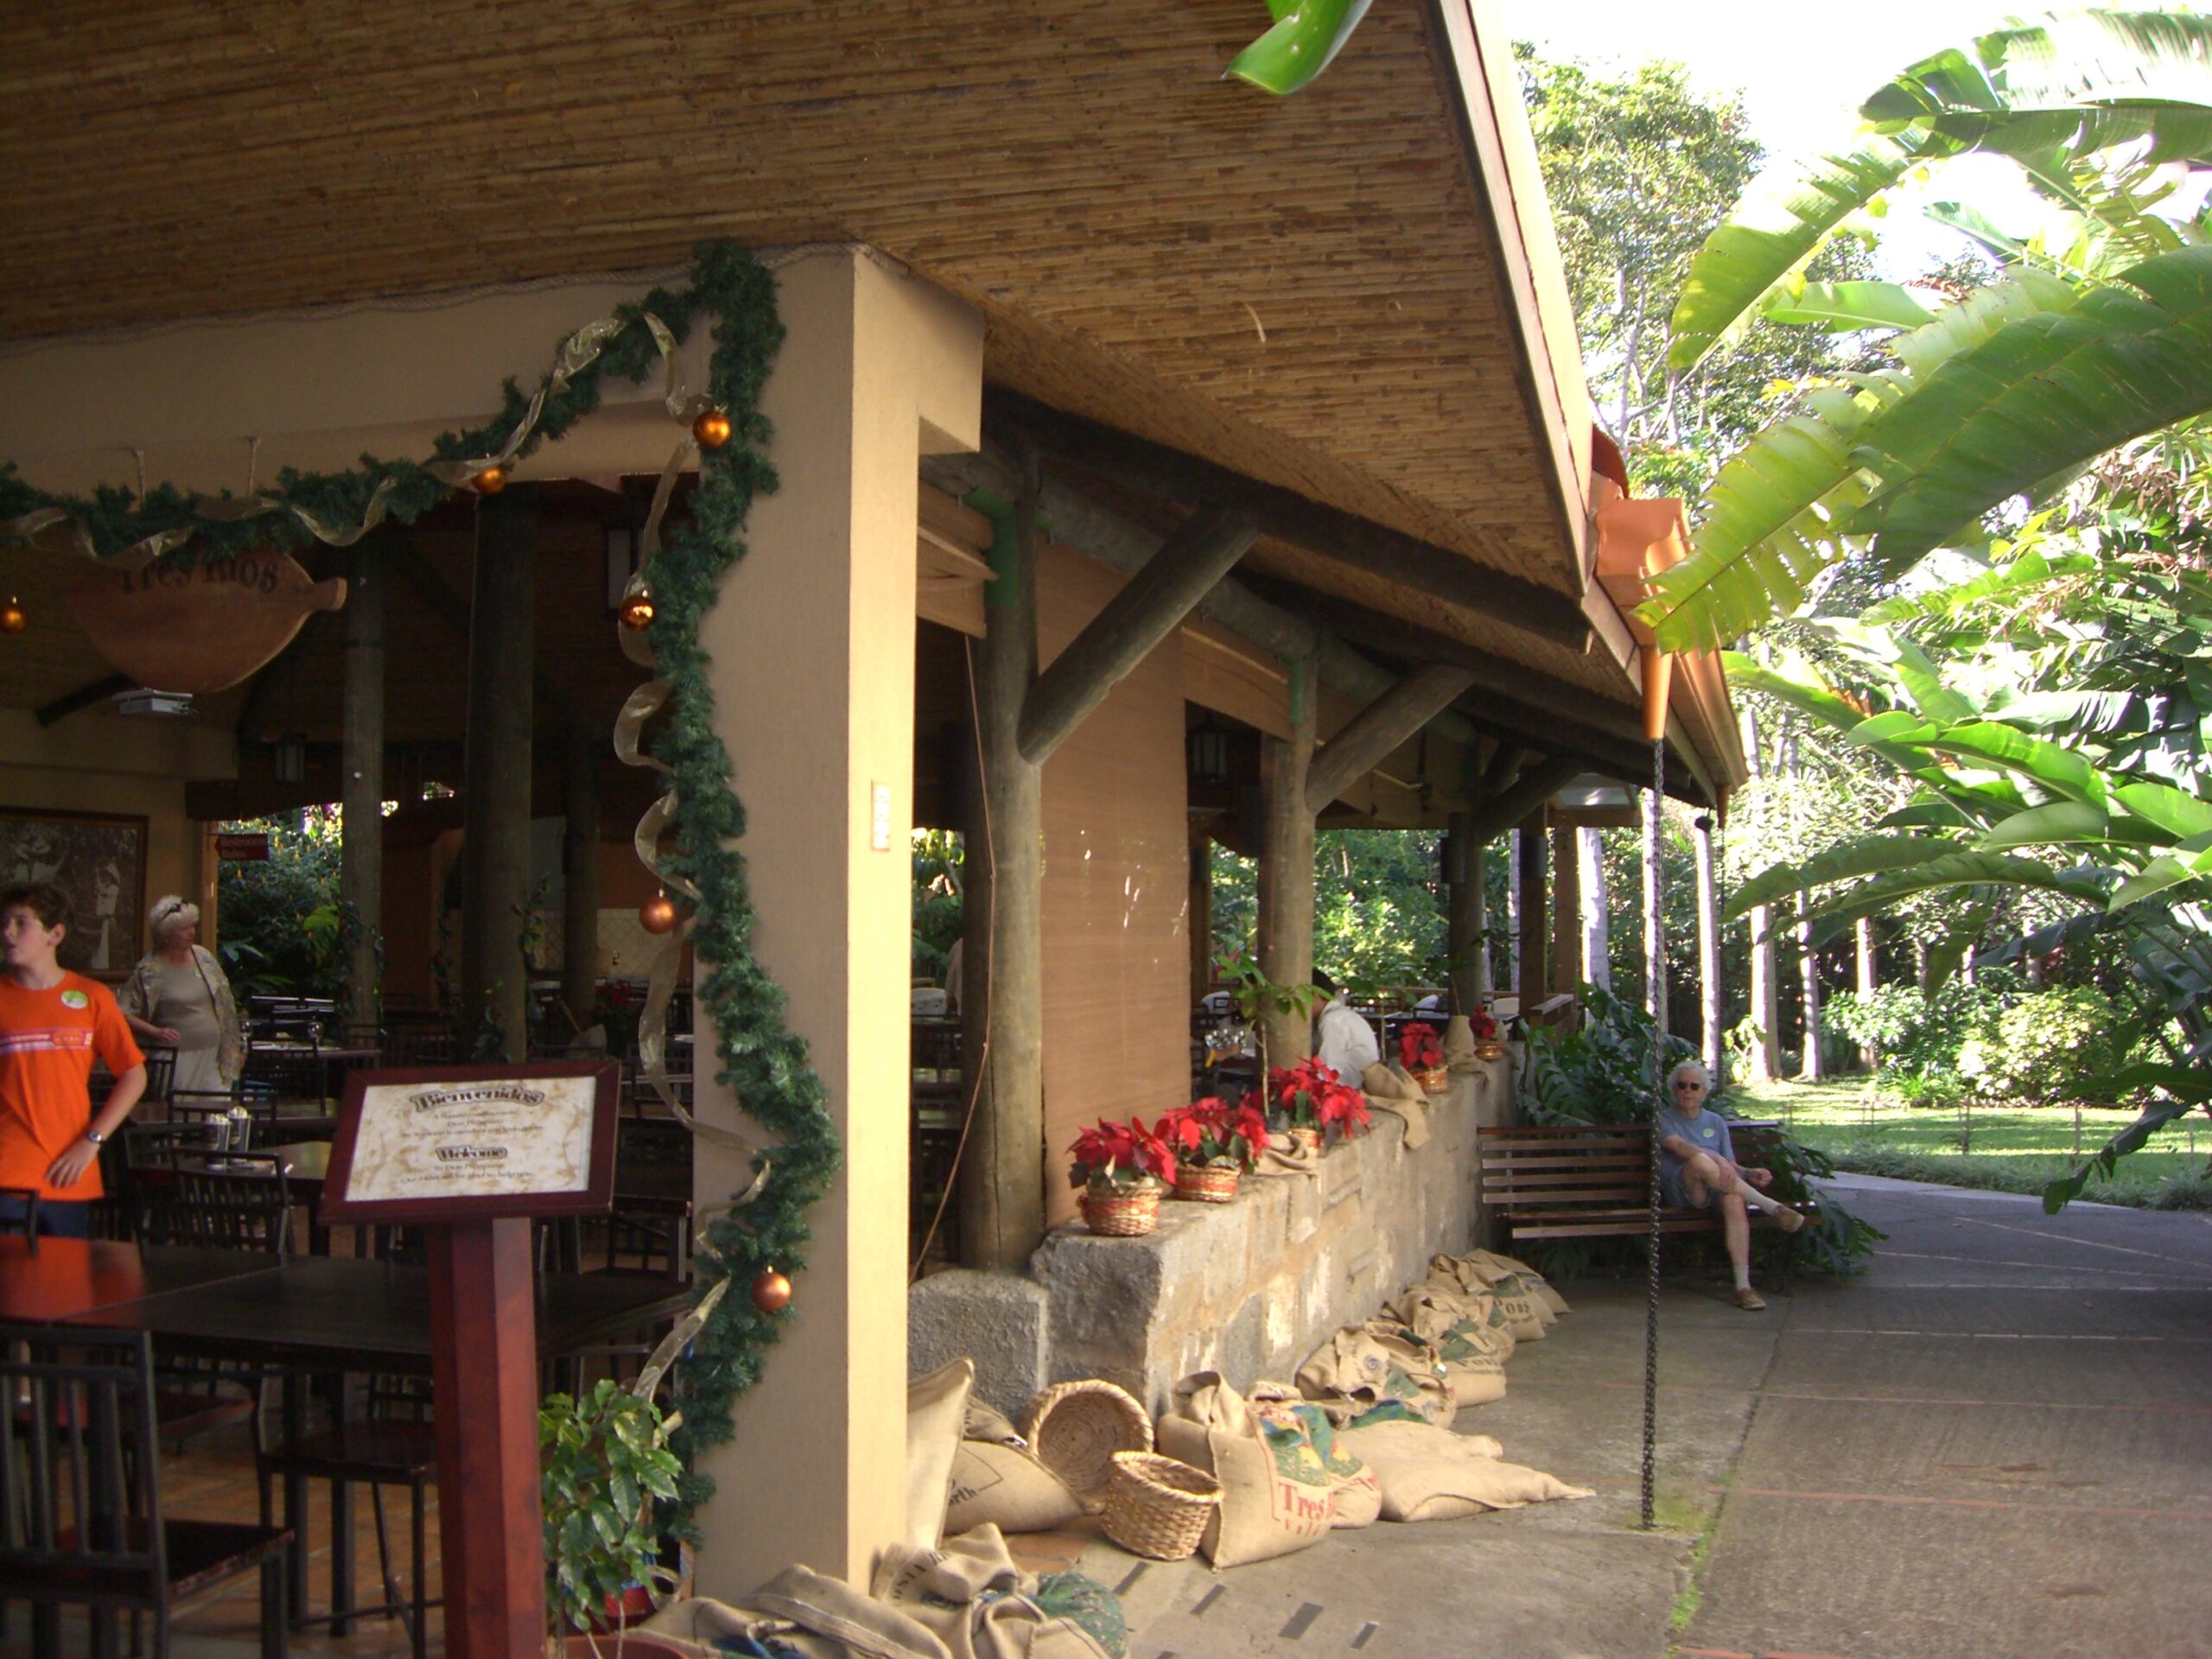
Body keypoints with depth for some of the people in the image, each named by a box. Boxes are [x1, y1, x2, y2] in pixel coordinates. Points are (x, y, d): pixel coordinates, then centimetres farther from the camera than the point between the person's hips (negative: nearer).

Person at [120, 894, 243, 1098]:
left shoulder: (204, 957, 9)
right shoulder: (149, 970, -7)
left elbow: (226, 1006, 16)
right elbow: (123, 1014, -10)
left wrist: (235, 1048, 16)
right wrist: (156, 1032, -23)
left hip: (213, 1060, 5)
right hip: (176, 1062, -5)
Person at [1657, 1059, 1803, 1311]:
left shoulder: (1716, 1122, 26)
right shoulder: (1664, 1117, 13)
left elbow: (1730, 1165, 19)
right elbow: (1677, 1145, -9)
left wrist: (1749, 1174, -6)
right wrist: (1715, 1159, -27)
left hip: (1718, 1189, 3)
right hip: (1680, 1188, -3)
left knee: (1734, 1200, -36)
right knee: (1700, 1161, -38)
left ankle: (1743, 1286, -41)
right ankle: (1772, 1207, -30)